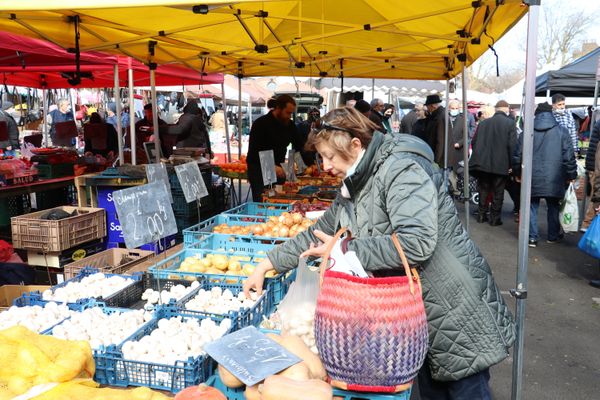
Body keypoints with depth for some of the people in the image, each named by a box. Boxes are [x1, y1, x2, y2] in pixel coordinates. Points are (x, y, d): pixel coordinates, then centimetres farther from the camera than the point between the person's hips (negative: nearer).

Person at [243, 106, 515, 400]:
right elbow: (319, 234, 15)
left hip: (457, 308, -8)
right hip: (418, 310, 9)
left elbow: (416, 243, -32)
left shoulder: (401, 170, -21)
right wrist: (267, 265, 11)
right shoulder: (354, 186, 8)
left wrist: (345, 249, -24)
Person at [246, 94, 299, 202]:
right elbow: (253, 152, -18)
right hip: (259, 171, -5)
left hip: (278, 169, 5)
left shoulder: (290, 125, 4)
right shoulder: (261, 124, -13)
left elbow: (299, 148, 10)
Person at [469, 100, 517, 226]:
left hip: (482, 163, 3)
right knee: (497, 193, 7)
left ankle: (482, 215, 22)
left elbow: (474, 142, 8)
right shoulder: (510, 123, -6)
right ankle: (495, 218, 11)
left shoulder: (483, 123, 5)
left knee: (483, 190, 16)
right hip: (501, 165, -3)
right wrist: (511, 164, -6)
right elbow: (512, 145, -12)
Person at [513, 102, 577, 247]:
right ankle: (553, 236, 27)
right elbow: (569, 157, -2)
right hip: (554, 180, 0)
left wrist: (517, 172, 16)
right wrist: (571, 175, 7)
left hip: (532, 179, 0)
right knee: (553, 207, 15)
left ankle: (532, 237, 6)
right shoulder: (562, 132, -1)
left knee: (532, 207, 9)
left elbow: (518, 155, 4)